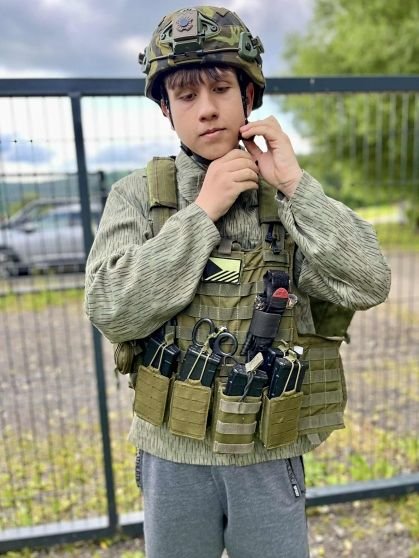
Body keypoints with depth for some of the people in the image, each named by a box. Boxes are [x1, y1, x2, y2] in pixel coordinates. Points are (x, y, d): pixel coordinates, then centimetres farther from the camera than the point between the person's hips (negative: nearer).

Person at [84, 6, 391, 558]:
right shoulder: (137, 195, -6)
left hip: (270, 456, 1)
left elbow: (369, 285, -14)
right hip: (173, 455, 0)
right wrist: (202, 210, -20)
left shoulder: (293, 195, -3)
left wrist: (293, 182, -18)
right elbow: (112, 312, -19)